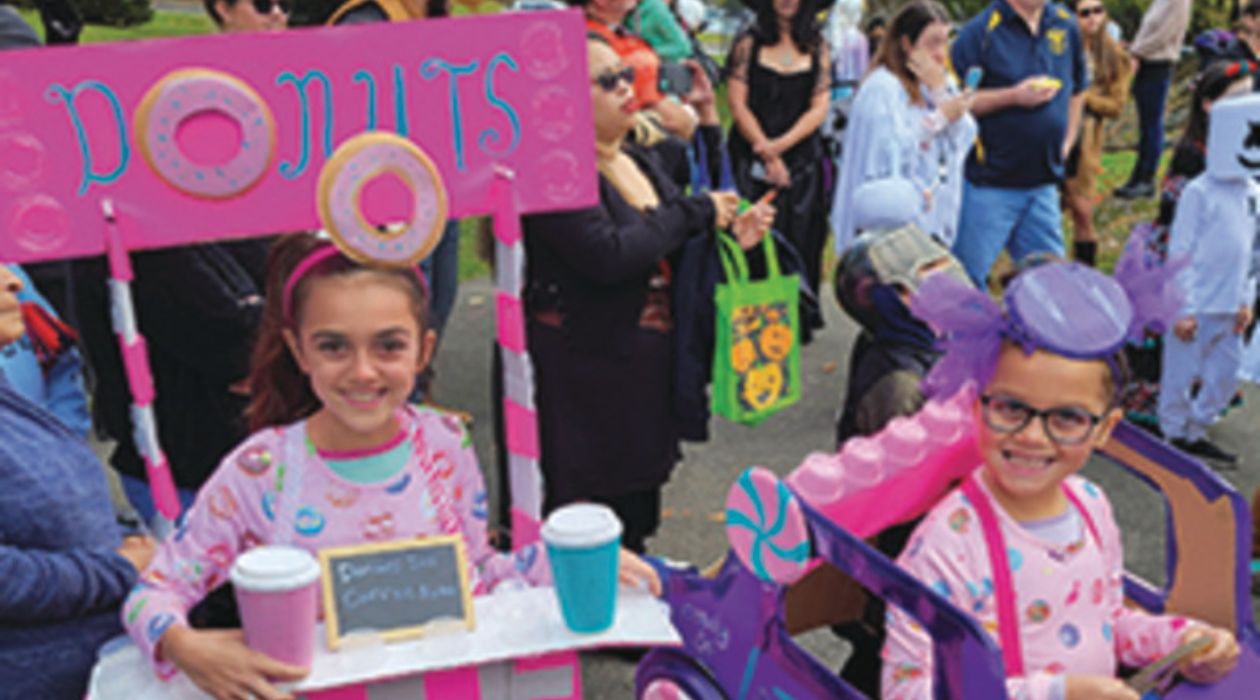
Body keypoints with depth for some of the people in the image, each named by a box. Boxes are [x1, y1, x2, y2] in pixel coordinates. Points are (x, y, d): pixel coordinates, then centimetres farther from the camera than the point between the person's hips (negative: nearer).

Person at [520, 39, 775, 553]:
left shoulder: (639, 161, 12)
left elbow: (669, 254, 17)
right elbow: (610, 256, -29)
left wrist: (730, 232, -3)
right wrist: (697, 213, -17)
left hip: (647, 366, 9)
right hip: (580, 376, -9)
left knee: (635, 517, 20)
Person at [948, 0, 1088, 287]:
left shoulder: (1066, 25, 9)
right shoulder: (980, 31, -10)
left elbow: (1077, 90, 24)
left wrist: (1066, 141, 14)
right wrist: (1012, 96, -20)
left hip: (1043, 183, 6)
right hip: (989, 184, -6)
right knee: (967, 277, -1)